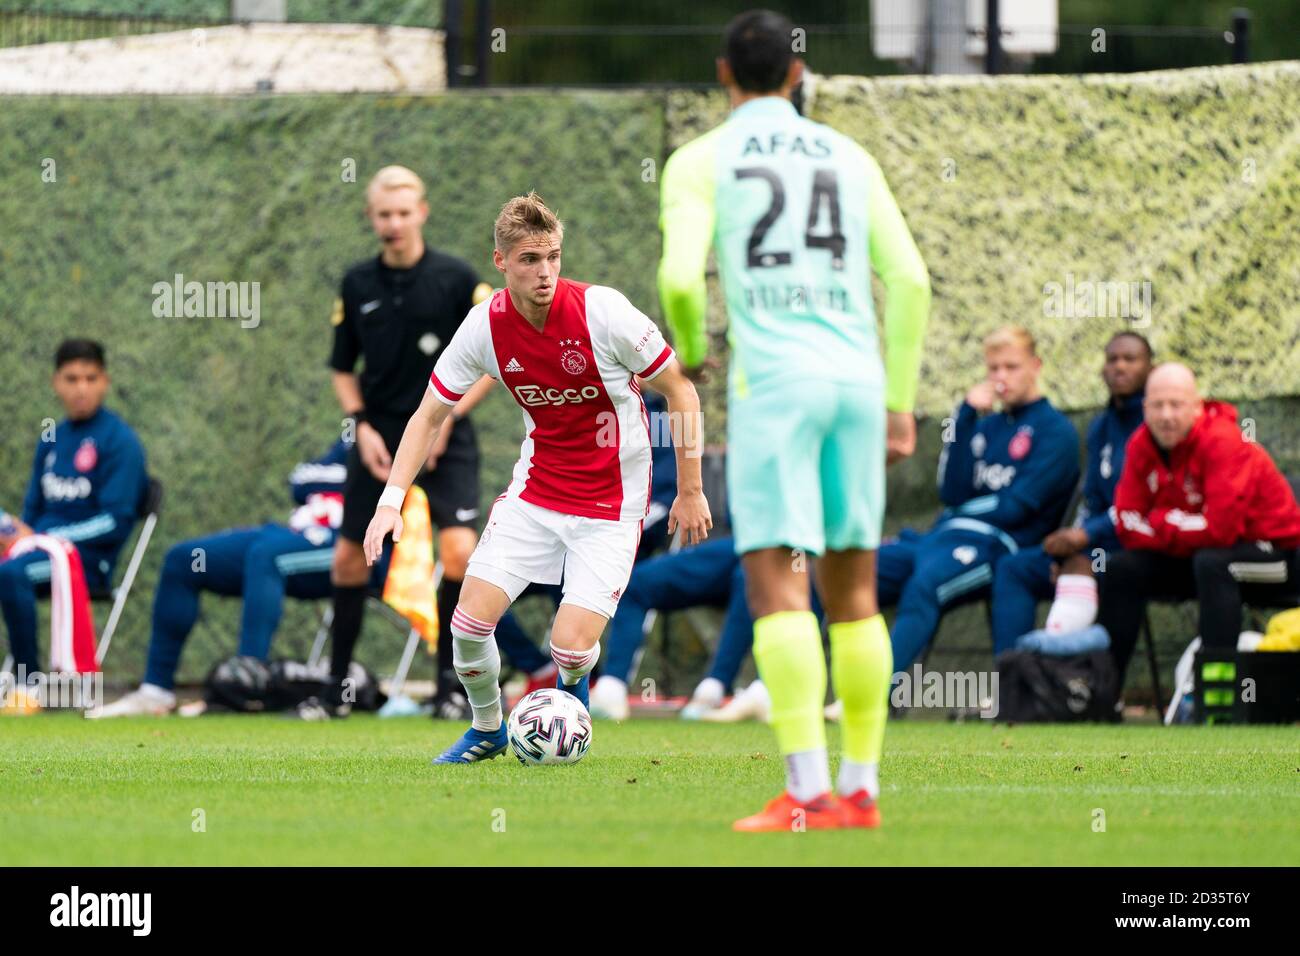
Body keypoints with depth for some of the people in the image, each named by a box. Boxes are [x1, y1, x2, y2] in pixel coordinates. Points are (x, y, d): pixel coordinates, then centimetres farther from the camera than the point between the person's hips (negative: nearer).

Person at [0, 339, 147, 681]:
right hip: (41, 548, 7)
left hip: (88, 559, -7)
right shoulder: (51, 441, 16)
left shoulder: (119, 440, -4)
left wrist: (38, 538, -16)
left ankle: (29, 682, -28)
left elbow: (115, 522, -11)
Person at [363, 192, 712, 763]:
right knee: (470, 623, -7)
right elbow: (430, 415, 2)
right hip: (535, 490, 3)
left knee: (570, 647, -15)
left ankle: (571, 691, 24)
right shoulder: (486, 326, -9)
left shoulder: (600, 311, -20)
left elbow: (680, 390, -8)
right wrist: (392, 500, -9)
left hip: (611, 501, -3)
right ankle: (487, 728, 23)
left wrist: (690, 491, -5)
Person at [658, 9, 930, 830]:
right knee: (853, 589, 12)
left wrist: (689, 353, 12)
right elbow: (909, 279, 8)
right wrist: (901, 403, 13)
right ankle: (861, 788, 13)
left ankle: (808, 793, -22)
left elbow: (681, 277, -9)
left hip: (773, 382, -4)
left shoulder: (701, 162, 4)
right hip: (858, 377, 4)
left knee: (777, 584, -10)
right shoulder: (849, 158, 15)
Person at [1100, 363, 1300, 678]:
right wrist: (1172, 525, -23)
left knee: (1211, 563, -36)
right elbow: (1127, 525, -8)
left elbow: (1221, 528, -31)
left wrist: (1160, 525, -18)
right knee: (1123, 568, -7)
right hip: (1195, 554, 7)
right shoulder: (1142, 444, -4)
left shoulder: (1224, 442, -25)